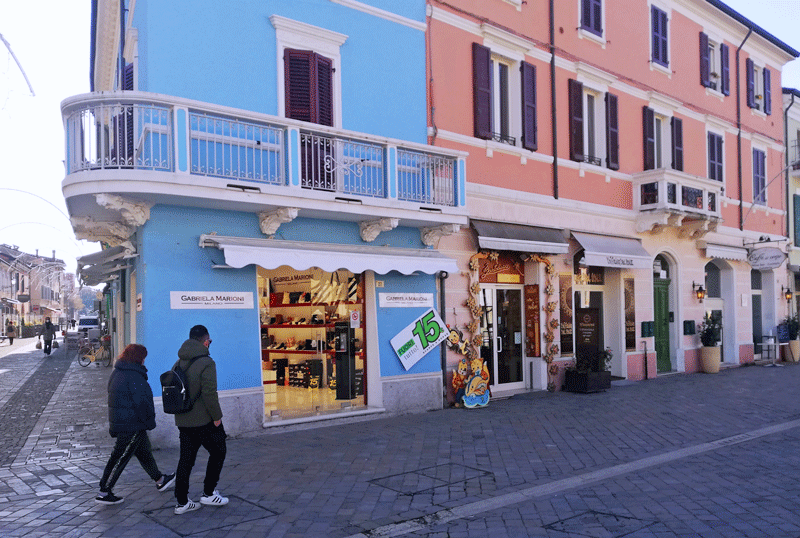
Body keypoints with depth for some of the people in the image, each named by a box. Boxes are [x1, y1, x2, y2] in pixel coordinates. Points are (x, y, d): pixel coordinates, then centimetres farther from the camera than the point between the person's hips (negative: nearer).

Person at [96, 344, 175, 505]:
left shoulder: (116, 373, 10)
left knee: (144, 452, 19)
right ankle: (104, 493, 9)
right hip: (132, 426, -10)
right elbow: (141, 403, -22)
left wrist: (114, 427, 22)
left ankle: (160, 480, 32)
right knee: (120, 458, 0)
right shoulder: (134, 377, -22)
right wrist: (149, 422, -10)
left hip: (119, 422, 10)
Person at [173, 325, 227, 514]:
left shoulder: (178, 364, 8)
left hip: (182, 420, 7)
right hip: (203, 420, -7)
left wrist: (181, 411, 18)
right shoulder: (206, 363, -16)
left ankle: (182, 501, 15)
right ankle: (209, 493, 14)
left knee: (186, 458, 12)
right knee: (218, 451, 12)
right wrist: (217, 416, -12)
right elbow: (210, 393, -21)